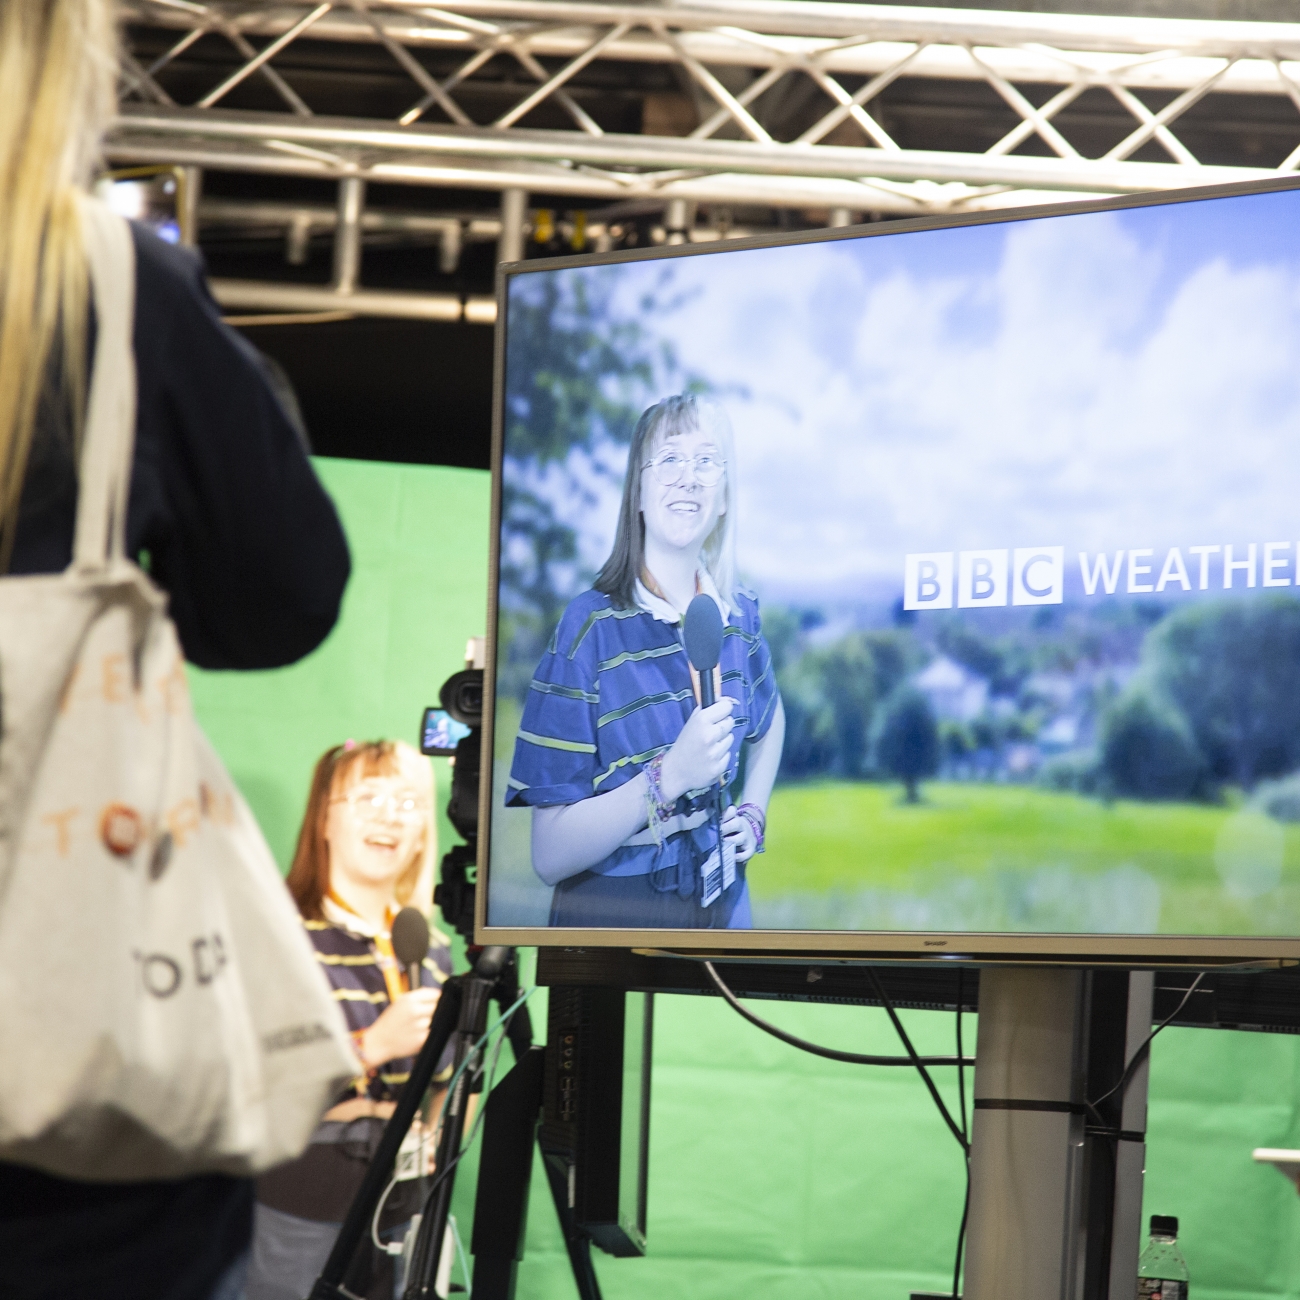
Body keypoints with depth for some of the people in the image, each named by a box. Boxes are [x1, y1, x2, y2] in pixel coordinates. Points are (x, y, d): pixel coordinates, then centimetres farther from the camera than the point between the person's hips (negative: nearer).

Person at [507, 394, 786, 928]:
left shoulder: (739, 614, -1)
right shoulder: (591, 628, -17)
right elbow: (549, 855, -20)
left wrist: (754, 813, 7)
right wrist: (671, 775, -31)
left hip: (722, 901, 5)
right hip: (612, 911, -5)